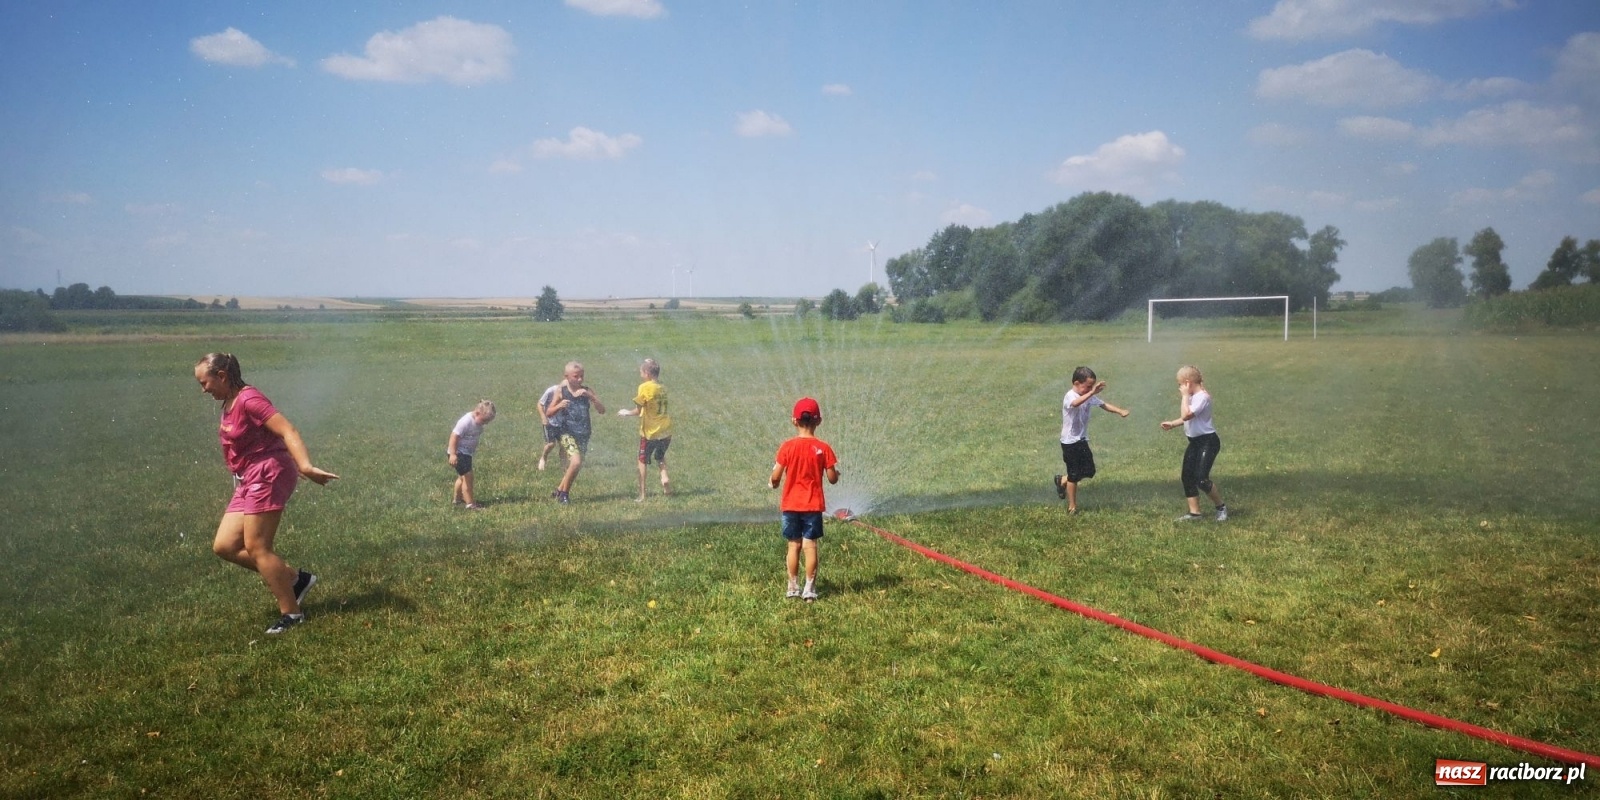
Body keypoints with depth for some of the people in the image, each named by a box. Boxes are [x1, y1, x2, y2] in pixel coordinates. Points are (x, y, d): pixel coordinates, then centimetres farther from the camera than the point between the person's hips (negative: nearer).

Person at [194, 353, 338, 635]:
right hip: (248, 482, 10)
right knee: (224, 546, 7)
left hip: (267, 475, -10)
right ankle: (295, 578, 12)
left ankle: (292, 614, 3)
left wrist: (306, 466, -39)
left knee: (256, 547, -6)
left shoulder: (249, 399, -15)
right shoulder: (229, 404, 14)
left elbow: (287, 430, -25)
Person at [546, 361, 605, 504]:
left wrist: (590, 396, -22)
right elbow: (548, 413, 2)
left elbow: (602, 410, -8)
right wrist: (559, 406, -19)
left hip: (584, 435, 4)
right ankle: (563, 494, -1)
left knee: (575, 466, 9)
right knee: (576, 462, -21)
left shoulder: (587, 391, 1)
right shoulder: (561, 391, -3)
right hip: (568, 434, -4)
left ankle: (559, 490, 33)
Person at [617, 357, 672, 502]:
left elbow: (638, 411, -12)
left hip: (650, 432, -5)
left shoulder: (645, 387, -14)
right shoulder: (663, 388, 4)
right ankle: (664, 478, 2)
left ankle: (642, 494, 12)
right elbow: (658, 407, 10)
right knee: (660, 456, 28)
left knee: (643, 461, 12)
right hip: (666, 431, 5)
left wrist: (626, 412, 7)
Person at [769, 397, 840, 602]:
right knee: (810, 546, 2)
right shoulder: (823, 448, -7)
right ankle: (809, 590, 1)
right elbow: (833, 479, -6)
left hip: (791, 504, 1)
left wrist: (772, 483, 14)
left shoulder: (787, 447, -8)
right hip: (813, 505, -1)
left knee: (794, 546, 11)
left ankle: (793, 588, 17)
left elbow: (775, 477, -8)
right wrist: (836, 468, 15)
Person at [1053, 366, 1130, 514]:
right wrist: (1092, 392, -56)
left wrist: (1120, 411, -13)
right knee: (1074, 474, 0)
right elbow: (1075, 403, -45)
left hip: (1082, 440, 8)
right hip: (1070, 442, -8)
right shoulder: (1070, 396, -22)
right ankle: (1072, 507, 14)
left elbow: (1104, 404, 2)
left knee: (1089, 471, 12)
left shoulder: (1089, 397, 3)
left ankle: (1062, 480, 34)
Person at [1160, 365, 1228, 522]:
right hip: (1194, 442, 10)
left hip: (1207, 441, -10)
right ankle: (1195, 512, 14)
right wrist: (1172, 424, 11)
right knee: (1187, 477, 7)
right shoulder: (1192, 397, 8)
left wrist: (1185, 396, -20)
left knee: (1201, 479, -16)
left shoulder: (1202, 397, -20)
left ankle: (1221, 507, 4)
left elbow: (1186, 415, -30)